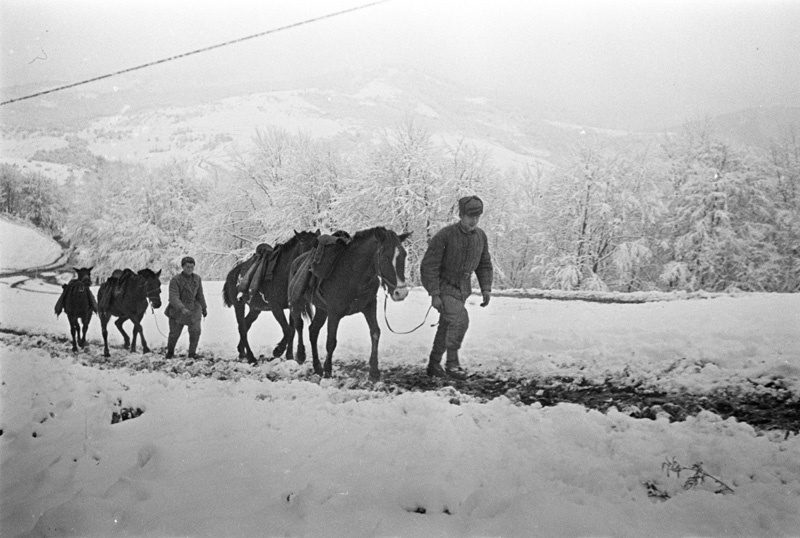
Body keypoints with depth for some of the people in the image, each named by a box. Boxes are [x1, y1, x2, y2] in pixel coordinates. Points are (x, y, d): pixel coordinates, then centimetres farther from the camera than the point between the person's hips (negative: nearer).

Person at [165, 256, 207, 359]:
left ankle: (192, 353, 5)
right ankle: (170, 352, 36)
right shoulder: (175, 280, -17)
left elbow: (200, 295, 13)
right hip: (178, 309, -3)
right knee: (175, 332, 9)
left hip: (193, 308, 3)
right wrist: (182, 309, -41)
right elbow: (173, 297, -26)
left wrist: (204, 308, 21)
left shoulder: (197, 279, -1)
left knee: (195, 330, -12)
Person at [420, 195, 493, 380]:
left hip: (462, 289, 6)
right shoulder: (445, 235, -21)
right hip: (443, 287, -6)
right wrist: (434, 295, -23)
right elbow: (428, 265, -19)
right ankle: (452, 364, -8)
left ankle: (434, 364, 30)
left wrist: (486, 288, -2)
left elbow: (484, 265, 11)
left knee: (447, 327, 15)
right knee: (460, 320, -21)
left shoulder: (480, 236, -2)